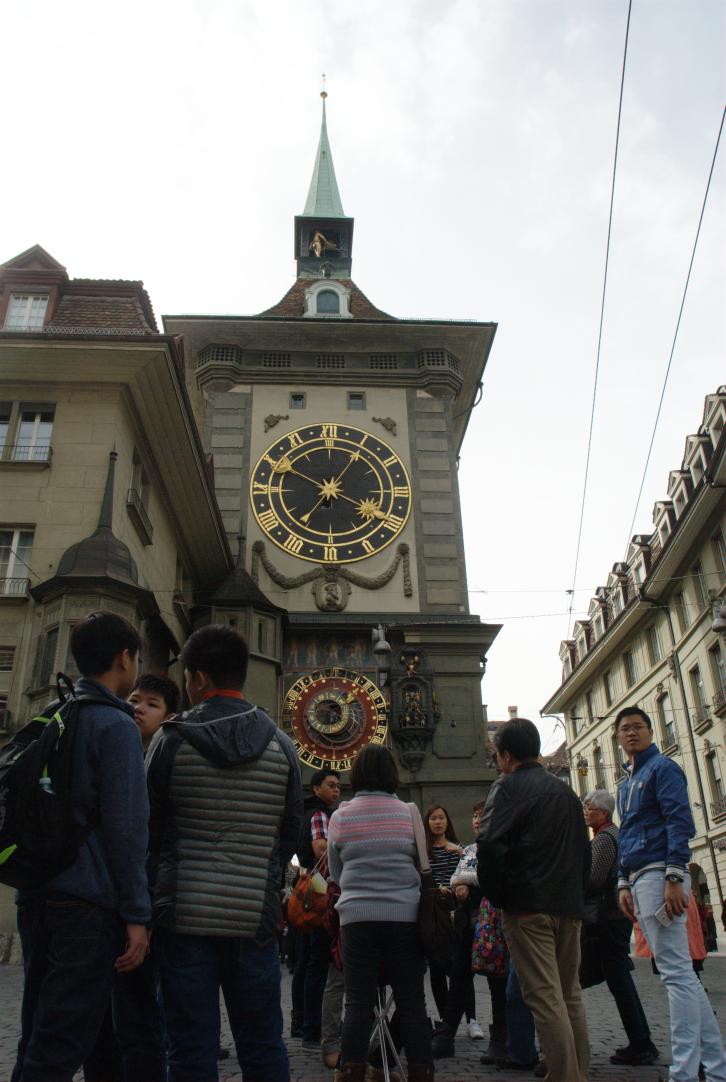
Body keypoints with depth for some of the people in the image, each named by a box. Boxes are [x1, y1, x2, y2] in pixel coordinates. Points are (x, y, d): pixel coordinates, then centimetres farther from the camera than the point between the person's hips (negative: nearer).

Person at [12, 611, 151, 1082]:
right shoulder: (117, 725, -11)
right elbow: (126, 827, -17)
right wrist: (137, 915, -14)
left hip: (36, 896, 8)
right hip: (88, 901, -8)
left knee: (38, 1036, 18)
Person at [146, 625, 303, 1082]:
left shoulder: (173, 739, -5)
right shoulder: (281, 745, 1)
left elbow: (148, 827, 2)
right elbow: (291, 835, 6)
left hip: (185, 912, -2)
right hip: (256, 914, 2)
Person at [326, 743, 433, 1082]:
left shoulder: (340, 817, 0)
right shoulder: (409, 813, -1)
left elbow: (335, 873, 11)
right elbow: (421, 865, 10)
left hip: (357, 917, 0)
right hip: (405, 915, 0)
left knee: (358, 1003, 6)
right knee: (411, 1002, 8)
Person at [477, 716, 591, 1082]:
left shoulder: (509, 786, -6)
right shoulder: (565, 791, 16)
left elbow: (489, 844, -17)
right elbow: (584, 850, 18)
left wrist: (495, 894, -5)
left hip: (528, 905, -7)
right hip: (569, 905, 7)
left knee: (544, 996, -5)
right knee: (570, 994, 14)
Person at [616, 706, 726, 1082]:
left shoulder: (662, 767, -3)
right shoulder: (626, 783, 22)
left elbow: (679, 822, -13)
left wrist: (674, 878, -21)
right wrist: (625, 884, 16)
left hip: (660, 875, -9)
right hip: (640, 880, 9)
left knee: (676, 972, -8)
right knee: (680, 974, 11)